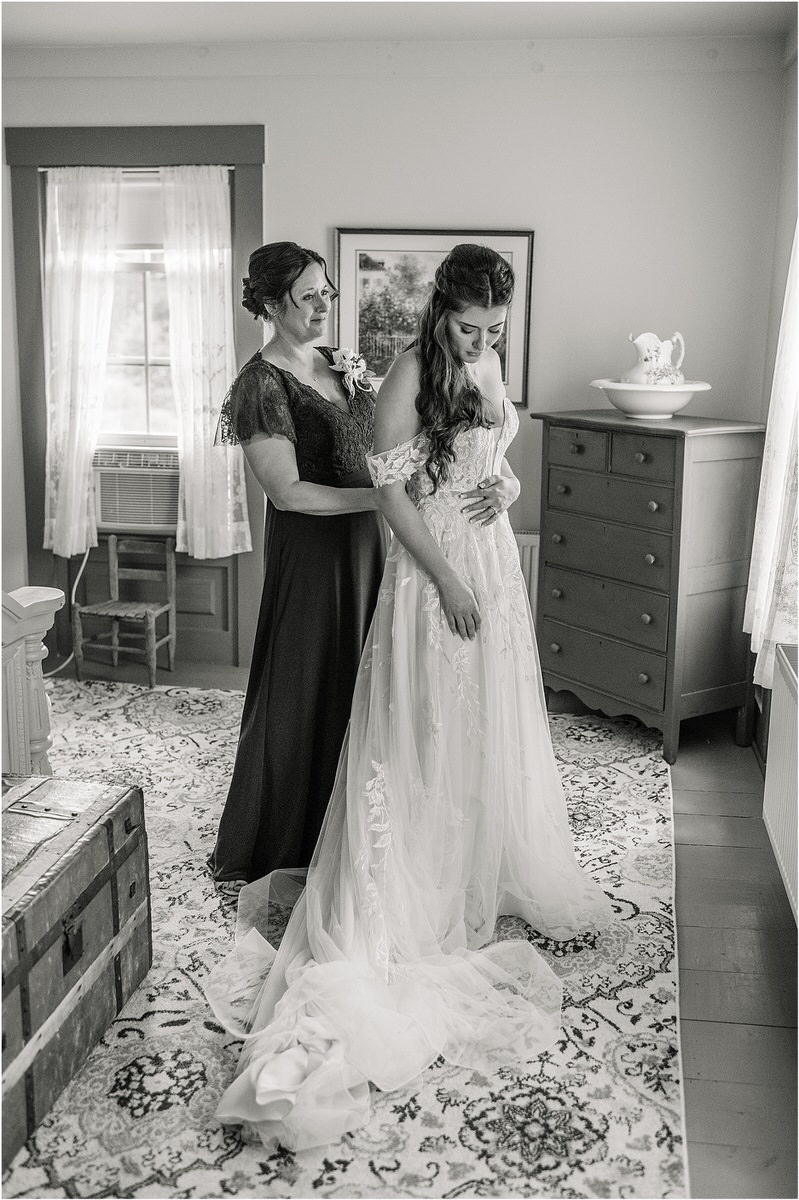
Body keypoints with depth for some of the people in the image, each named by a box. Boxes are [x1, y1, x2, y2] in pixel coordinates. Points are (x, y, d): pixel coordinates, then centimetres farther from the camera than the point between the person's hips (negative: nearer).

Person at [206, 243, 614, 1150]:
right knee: (430, 729, 0)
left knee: (496, 726, 16)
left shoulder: (487, 366, 8)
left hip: (494, 559, 8)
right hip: (435, 567, -7)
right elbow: (394, 493, -17)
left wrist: (507, 483, -4)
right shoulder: (408, 378, -15)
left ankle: (495, 868, 32)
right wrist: (448, 582, -19)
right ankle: (423, 888, 13)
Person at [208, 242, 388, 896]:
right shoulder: (263, 382, -14)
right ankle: (247, 862, 17)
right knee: (299, 700, 0)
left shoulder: (340, 365, 11)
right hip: (310, 553, -8)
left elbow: (373, 449, 16)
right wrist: (381, 496, -22)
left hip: (362, 545, 8)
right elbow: (288, 491, -19)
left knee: (350, 692, 14)